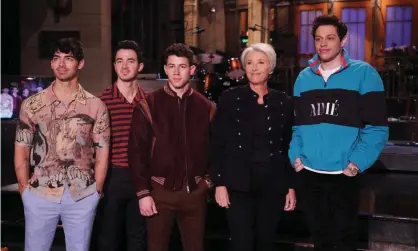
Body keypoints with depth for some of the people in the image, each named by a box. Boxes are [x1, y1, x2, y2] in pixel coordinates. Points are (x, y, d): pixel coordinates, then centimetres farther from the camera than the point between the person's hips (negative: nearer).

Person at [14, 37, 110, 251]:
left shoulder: (95, 106, 3)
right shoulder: (32, 104, 4)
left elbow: (102, 153, 5)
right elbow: (21, 151, 7)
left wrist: (96, 191, 1)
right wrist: (25, 189, 2)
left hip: (82, 196, 0)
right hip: (39, 195, 0)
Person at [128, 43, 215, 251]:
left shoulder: (205, 107, 5)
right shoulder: (149, 105, -3)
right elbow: (137, 151, -5)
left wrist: (210, 179, 2)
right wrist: (143, 192, -9)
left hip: (195, 192, 2)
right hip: (160, 191, -2)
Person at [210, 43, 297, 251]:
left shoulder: (283, 102, 7)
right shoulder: (230, 98, -1)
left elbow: (289, 146, 9)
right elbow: (217, 144, -2)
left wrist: (291, 186, 6)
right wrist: (219, 183, -8)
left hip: (273, 183, 3)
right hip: (239, 183, -2)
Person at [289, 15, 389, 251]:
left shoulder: (363, 73, -5)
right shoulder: (304, 77, 8)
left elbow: (377, 126, -9)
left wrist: (357, 162, -17)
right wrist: (295, 155, -1)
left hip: (344, 173, -4)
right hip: (309, 173, 4)